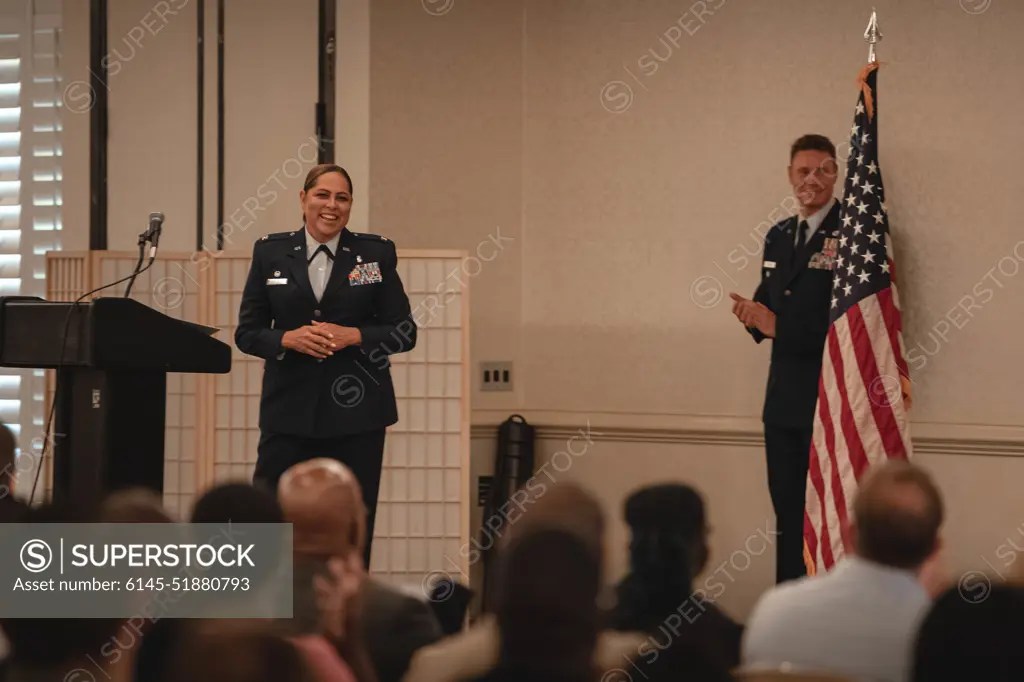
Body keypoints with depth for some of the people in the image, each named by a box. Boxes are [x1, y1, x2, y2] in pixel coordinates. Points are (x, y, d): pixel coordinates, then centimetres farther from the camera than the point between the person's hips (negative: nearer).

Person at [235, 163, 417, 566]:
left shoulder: (376, 253, 4)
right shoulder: (270, 253, 6)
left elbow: (404, 332, 3)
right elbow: (247, 332, 6)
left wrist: (353, 336, -13)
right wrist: (288, 339, -14)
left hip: (356, 410, 0)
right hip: (290, 409, 0)